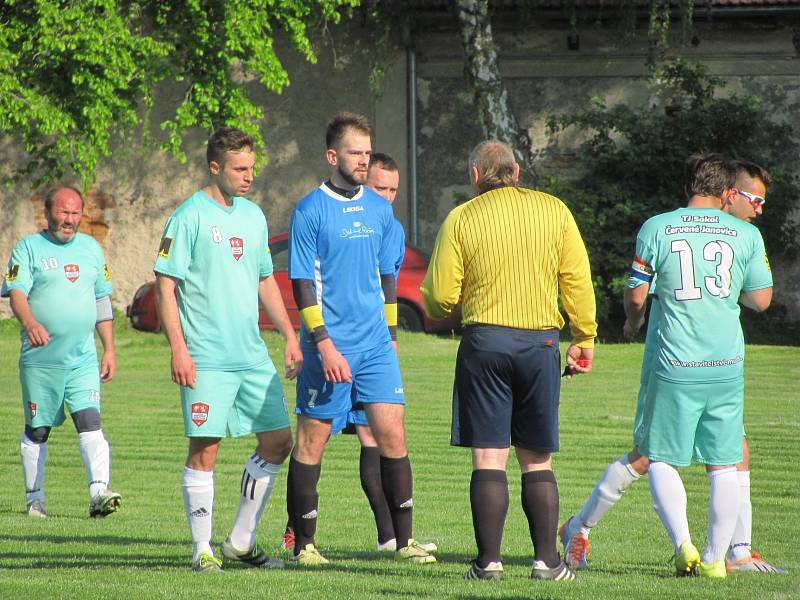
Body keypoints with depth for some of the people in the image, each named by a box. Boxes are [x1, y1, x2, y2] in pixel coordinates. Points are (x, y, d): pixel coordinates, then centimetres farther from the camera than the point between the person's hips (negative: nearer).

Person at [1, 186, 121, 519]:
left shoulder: (91, 248, 14)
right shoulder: (29, 248, 0)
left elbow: (102, 300, 20)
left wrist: (109, 349, 15)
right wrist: (29, 323, -34)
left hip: (83, 358, 2)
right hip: (40, 360, -2)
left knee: (90, 422, -13)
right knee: (37, 430, 6)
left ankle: (99, 492, -22)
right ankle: (34, 497, 18)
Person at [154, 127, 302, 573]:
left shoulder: (253, 216, 14)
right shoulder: (191, 216, -7)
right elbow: (165, 285, -9)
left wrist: (290, 336, 17)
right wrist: (179, 349, -15)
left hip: (253, 356, 7)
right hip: (206, 360, -7)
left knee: (278, 441, 5)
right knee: (205, 449, -5)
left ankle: (242, 540, 15)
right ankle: (203, 549, 3)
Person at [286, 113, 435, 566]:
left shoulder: (380, 209, 10)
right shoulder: (311, 212, -6)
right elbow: (303, 284, -9)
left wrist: (390, 336, 14)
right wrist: (324, 345, -15)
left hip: (375, 343, 5)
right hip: (330, 347, -5)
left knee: (392, 434, -2)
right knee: (312, 442, 1)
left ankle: (404, 540, 2)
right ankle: (304, 544, 9)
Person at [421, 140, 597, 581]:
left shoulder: (461, 219, -1)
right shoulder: (555, 211, 5)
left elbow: (440, 295, -2)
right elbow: (578, 281, 3)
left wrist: (436, 313, 21)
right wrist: (584, 338, 12)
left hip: (485, 341, -2)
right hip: (541, 341, 2)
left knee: (489, 459, 1)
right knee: (537, 461, 9)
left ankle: (489, 560, -3)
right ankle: (546, 559, 5)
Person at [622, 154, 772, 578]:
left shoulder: (656, 229, -2)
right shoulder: (746, 234, 2)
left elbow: (636, 294, 0)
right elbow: (761, 300, 5)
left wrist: (633, 321, 22)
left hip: (676, 366, -1)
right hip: (727, 365, 1)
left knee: (660, 459, 9)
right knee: (723, 466, 10)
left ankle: (683, 543, -9)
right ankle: (716, 557, 9)